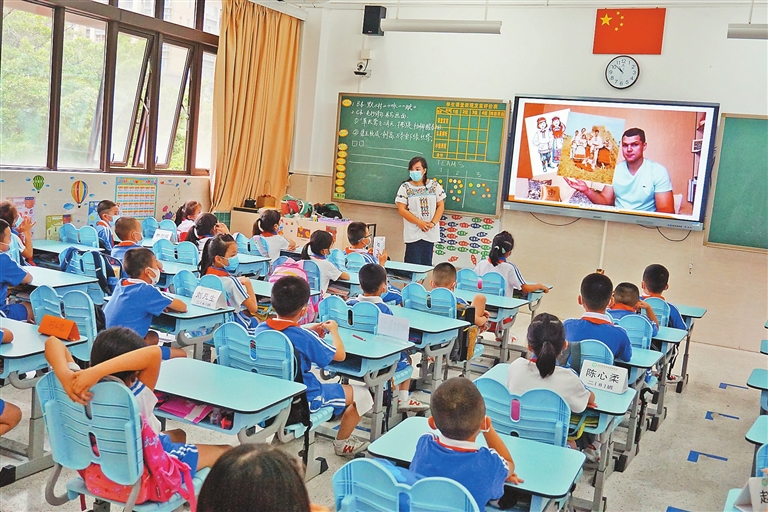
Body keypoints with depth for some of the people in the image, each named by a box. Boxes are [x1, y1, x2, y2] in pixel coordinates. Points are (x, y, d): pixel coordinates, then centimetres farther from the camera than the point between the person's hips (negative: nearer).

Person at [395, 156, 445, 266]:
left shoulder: (434, 185, 4)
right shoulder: (405, 187, -2)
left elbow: (441, 206, 5)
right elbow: (401, 210, -6)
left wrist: (433, 223, -9)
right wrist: (419, 222, -13)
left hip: (430, 232, 2)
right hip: (413, 233, -2)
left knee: (427, 264, 8)